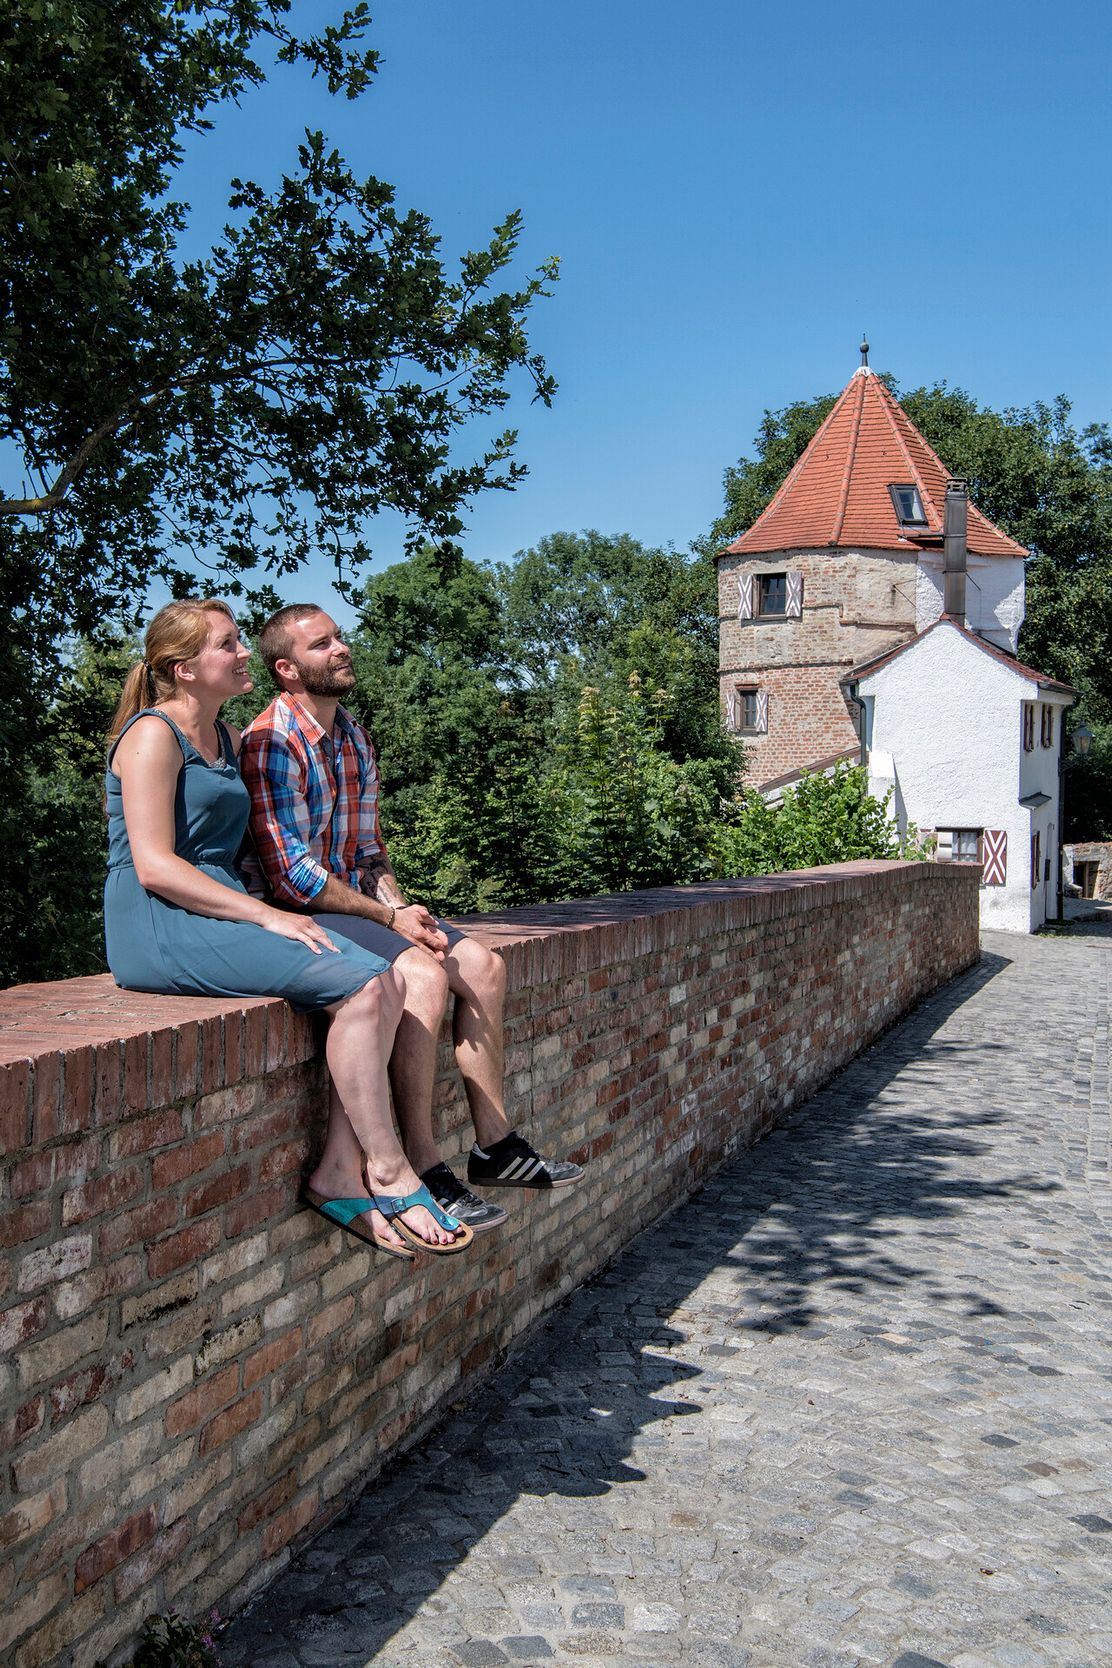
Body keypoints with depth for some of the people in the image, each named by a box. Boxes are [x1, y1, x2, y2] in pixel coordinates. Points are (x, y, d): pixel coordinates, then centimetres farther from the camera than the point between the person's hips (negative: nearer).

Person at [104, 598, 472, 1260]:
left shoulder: (228, 738, 19)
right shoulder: (153, 735, -7)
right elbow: (154, 867, -16)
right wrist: (267, 916, -19)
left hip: (220, 907, 9)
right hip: (159, 927, -9)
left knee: (388, 981, -12)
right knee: (357, 985, -24)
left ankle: (340, 1174, -14)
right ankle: (388, 1173, -12)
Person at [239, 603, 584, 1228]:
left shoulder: (355, 739, 14)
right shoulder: (271, 743, -14)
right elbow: (291, 873, -20)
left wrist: (401, 906, -3)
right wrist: (387, 918, -17)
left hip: (355, 901, 9)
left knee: (483, 965, -1)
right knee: (423, 973, -29)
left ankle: (496, 1146, 5)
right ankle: (421, 1171, -24)